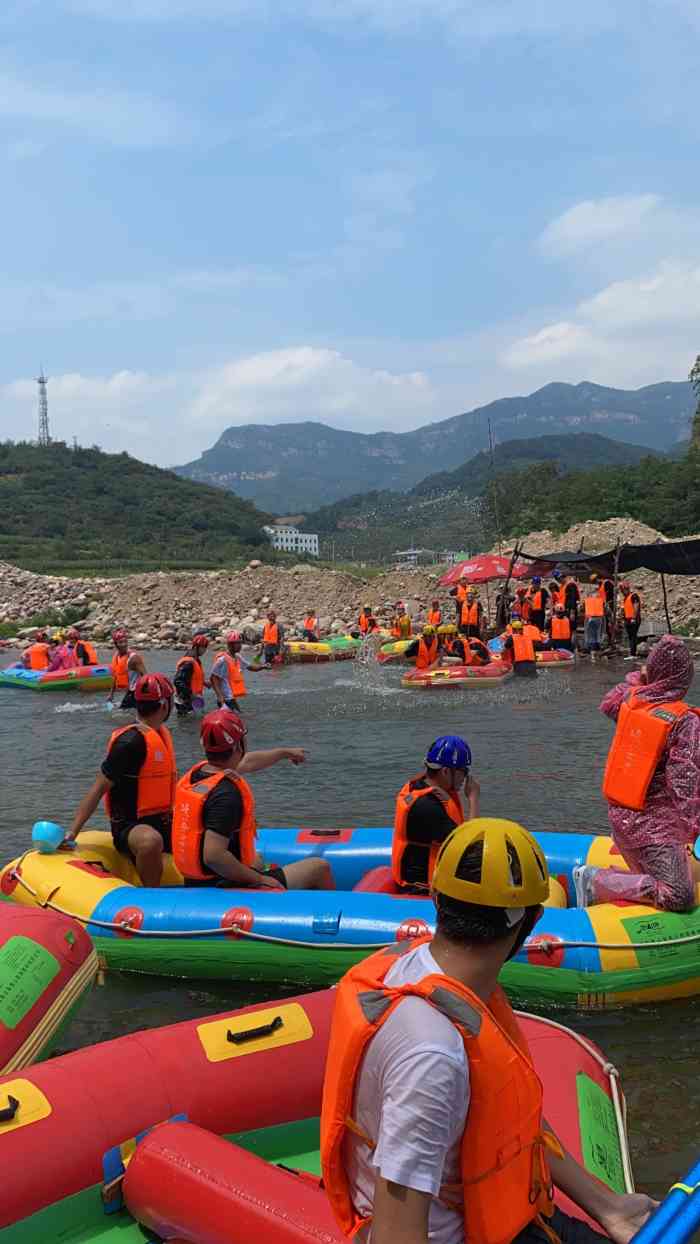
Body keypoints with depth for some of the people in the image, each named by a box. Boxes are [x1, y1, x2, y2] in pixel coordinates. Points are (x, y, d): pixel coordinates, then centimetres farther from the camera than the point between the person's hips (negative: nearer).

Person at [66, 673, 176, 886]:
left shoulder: (161, 733, 11)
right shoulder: (132, 742, -18)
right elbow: (98, 789, -18)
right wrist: (72, 833, -22)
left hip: (162, 823, 9)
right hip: (130, 827, -9)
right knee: (151, 841, -40)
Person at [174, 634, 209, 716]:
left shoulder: (196, 660, 10)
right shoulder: (188, 663, -23)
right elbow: (178, 681, -28)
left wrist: (204, 682, 11)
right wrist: (191, 695, -28)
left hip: (190, 700, 10)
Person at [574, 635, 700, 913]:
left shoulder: (631, 698, -1)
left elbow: (607, 705, 24)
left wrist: (636, 678, 29)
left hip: (620, 816, 8)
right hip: (654, 825, -8)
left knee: (651, 879, 21)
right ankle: (597, 883, -12)